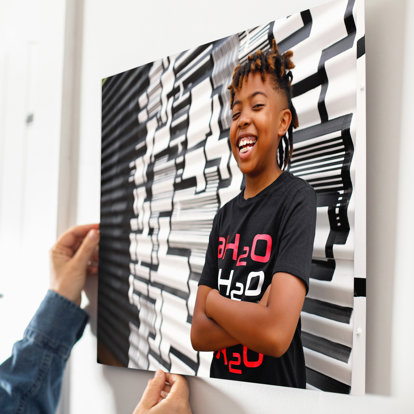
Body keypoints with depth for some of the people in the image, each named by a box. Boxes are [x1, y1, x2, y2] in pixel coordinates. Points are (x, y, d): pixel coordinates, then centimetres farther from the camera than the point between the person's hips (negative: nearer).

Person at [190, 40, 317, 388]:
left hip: (277, 389, -6)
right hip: (222, 380, 6)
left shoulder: (296, 198, -15)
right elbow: (199, 333, -3)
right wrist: (257, 318, -19)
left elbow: (276, 335, -27)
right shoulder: (225, 216, 4)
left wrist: (214, 301, -11)